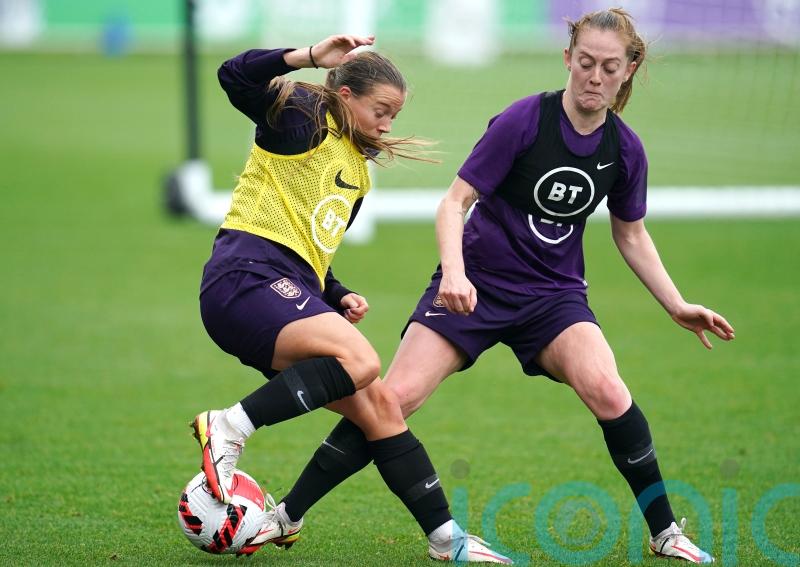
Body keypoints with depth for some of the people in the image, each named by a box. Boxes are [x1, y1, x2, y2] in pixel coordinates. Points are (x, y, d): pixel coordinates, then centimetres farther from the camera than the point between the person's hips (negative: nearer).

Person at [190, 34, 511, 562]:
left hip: (293, 292, 9)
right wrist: (308, 57, -24)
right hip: (245, 277, -9)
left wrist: (340, 297, 13)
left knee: (378, 405, 3)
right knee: (359, 360, -29)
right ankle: (228, 428, -25)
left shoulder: (357, 170, 24)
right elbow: (234, 77, -17)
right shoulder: (303, 119, 0)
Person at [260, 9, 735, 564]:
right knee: (394, 398, -16)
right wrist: (454, 272, -31)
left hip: (553, 294, 2)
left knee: (606, 391, -26)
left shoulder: (625, 149, -3)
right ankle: (284, 516, -6)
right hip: (475, 285, -2)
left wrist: (678, 306, 8)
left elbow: (631, 235, 14)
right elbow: (456, 201, -15)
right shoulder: (525, 120, -16)